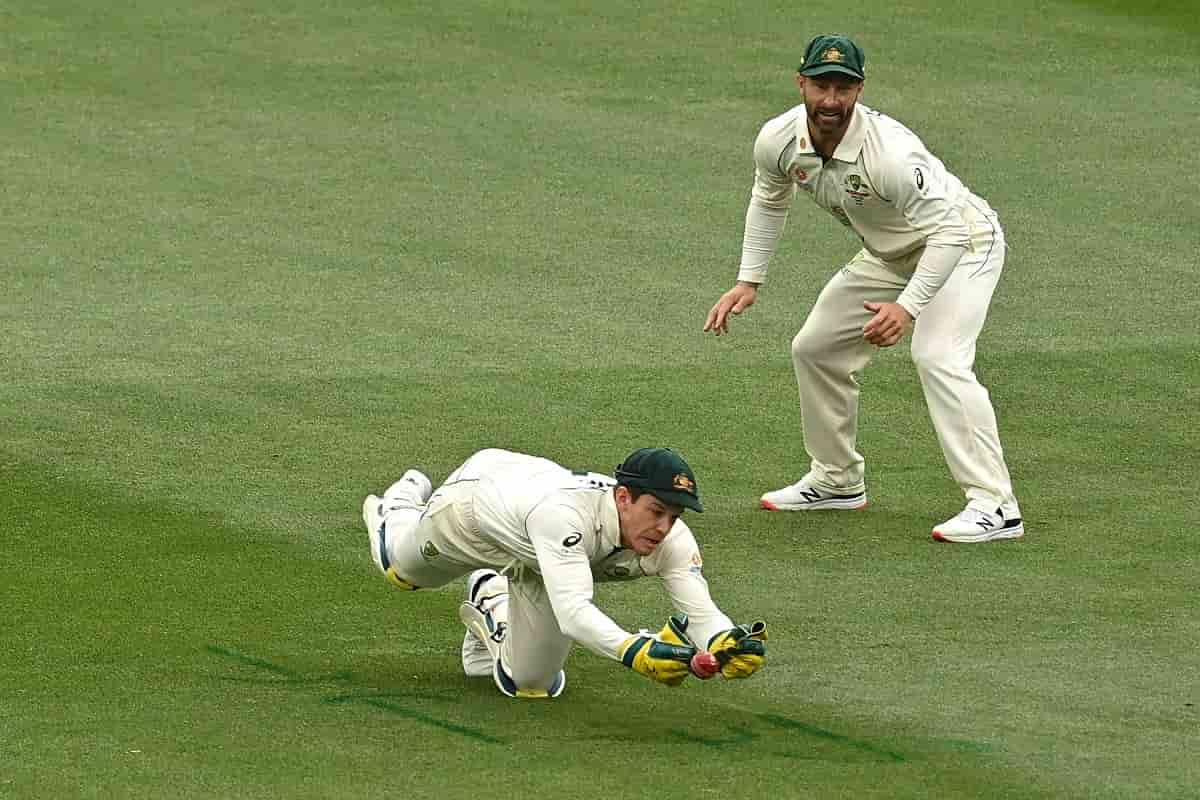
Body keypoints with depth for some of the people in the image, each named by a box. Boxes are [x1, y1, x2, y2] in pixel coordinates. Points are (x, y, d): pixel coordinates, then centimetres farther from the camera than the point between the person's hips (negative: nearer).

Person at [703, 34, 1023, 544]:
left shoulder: (889, 152, -38)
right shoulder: (778, 141, -16)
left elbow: (948, 230, -36)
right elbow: (769, 200, 8)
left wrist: (907, 307, -44)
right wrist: (748, 281, 5)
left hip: (962, 243, -8)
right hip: (889, 253, 8)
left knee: (937, 357, -28)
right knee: (815, 348, 11)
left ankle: (994, 505, -30)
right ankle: (838, 481, 29)